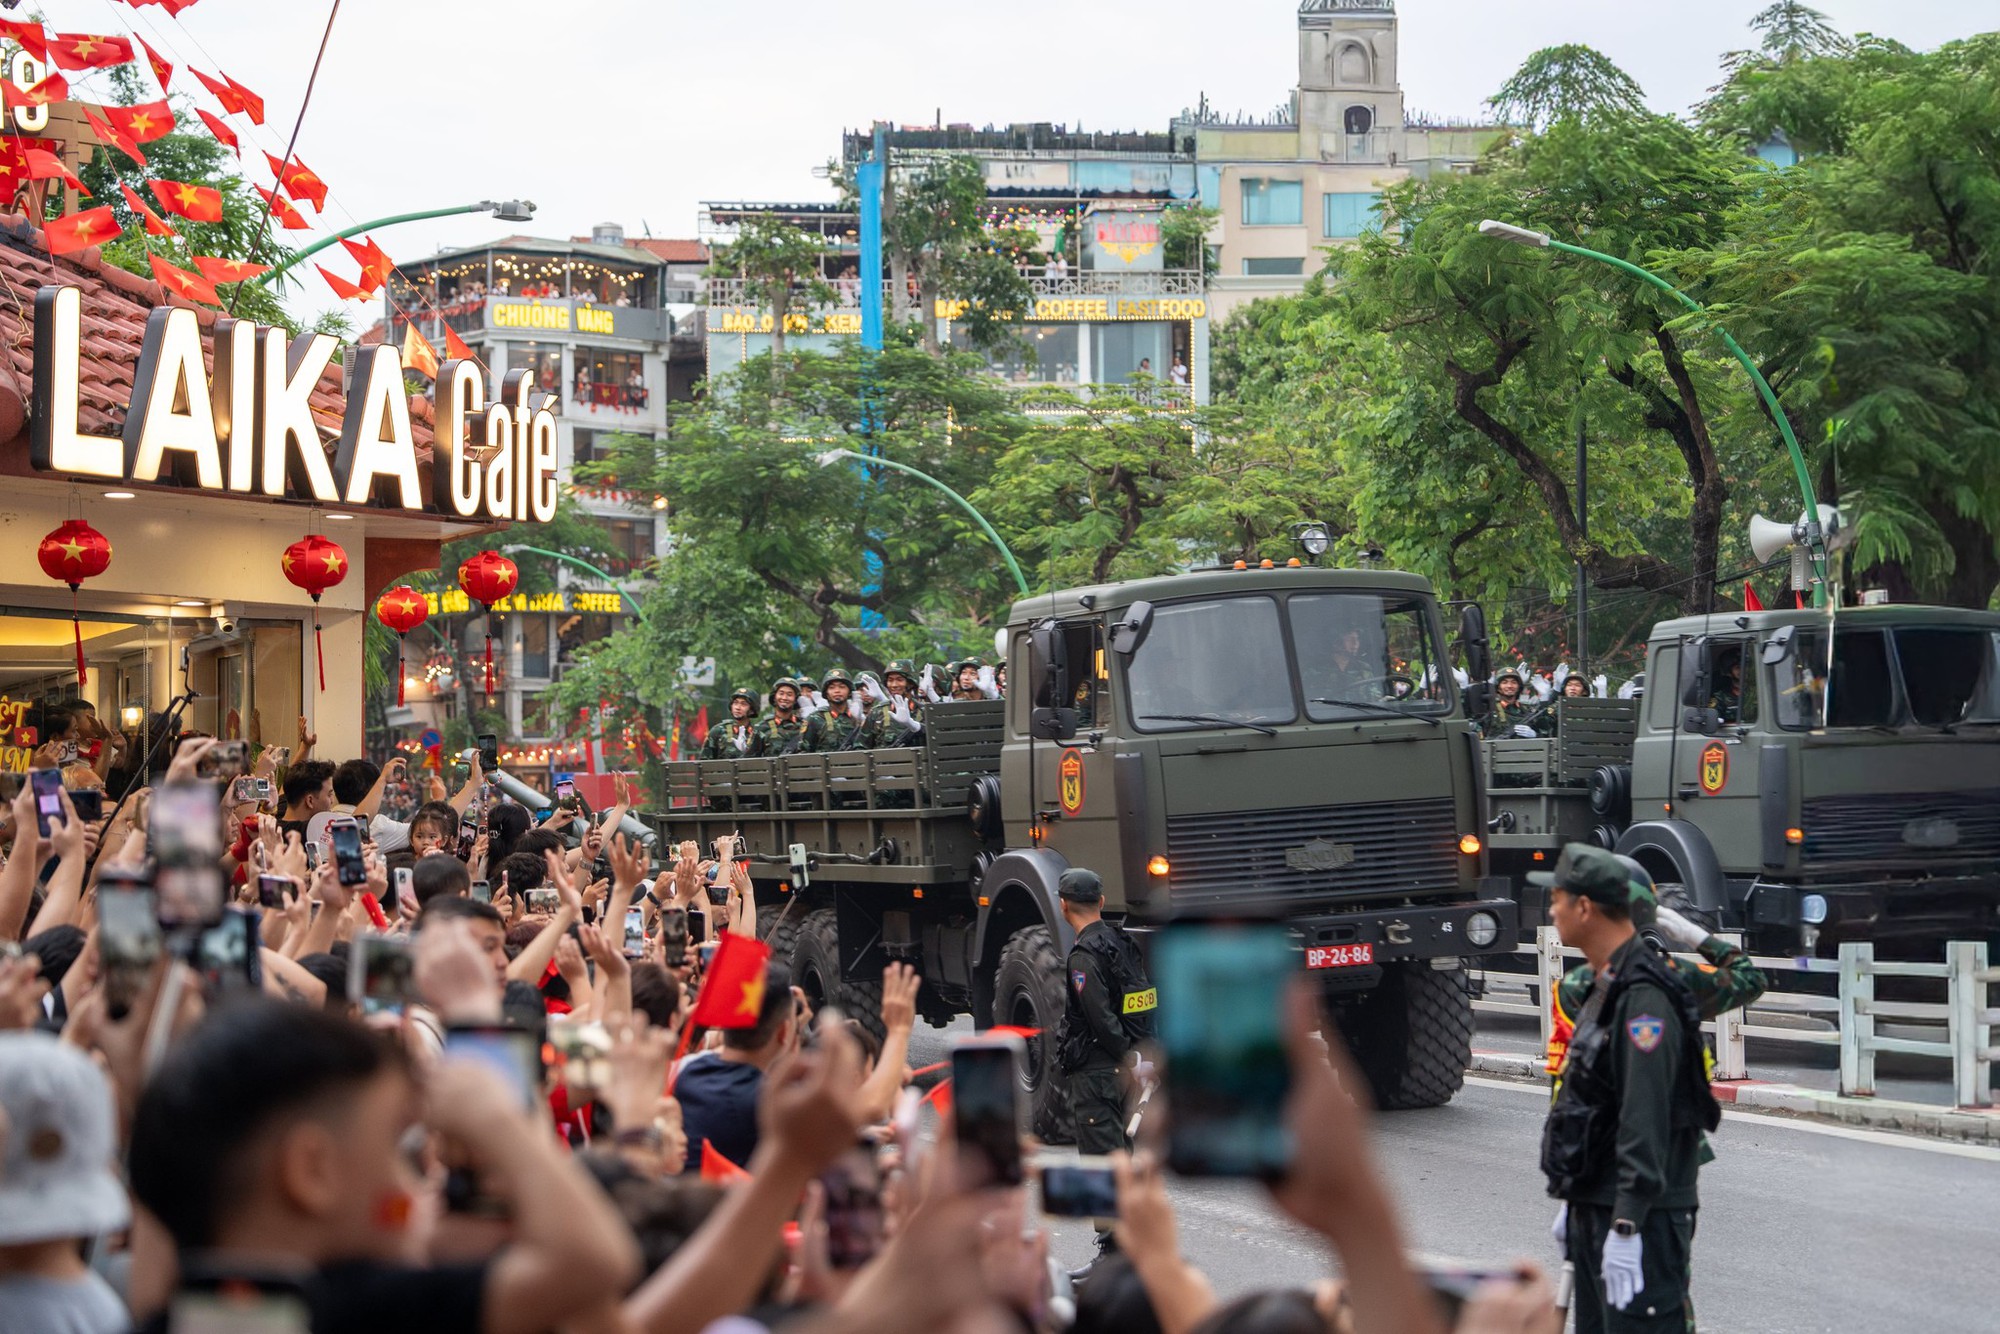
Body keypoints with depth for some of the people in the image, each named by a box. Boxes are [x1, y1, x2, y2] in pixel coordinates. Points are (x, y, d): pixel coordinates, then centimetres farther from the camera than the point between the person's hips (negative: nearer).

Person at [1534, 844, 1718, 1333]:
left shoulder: (1643, 998, -18)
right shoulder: (1605, 987, 16)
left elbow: (1645, 1123, -24)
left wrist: (1626, 1226, -27)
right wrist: (1574, 1203, 24)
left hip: (1641, 1218, -11)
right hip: (1597, 1209, 11)